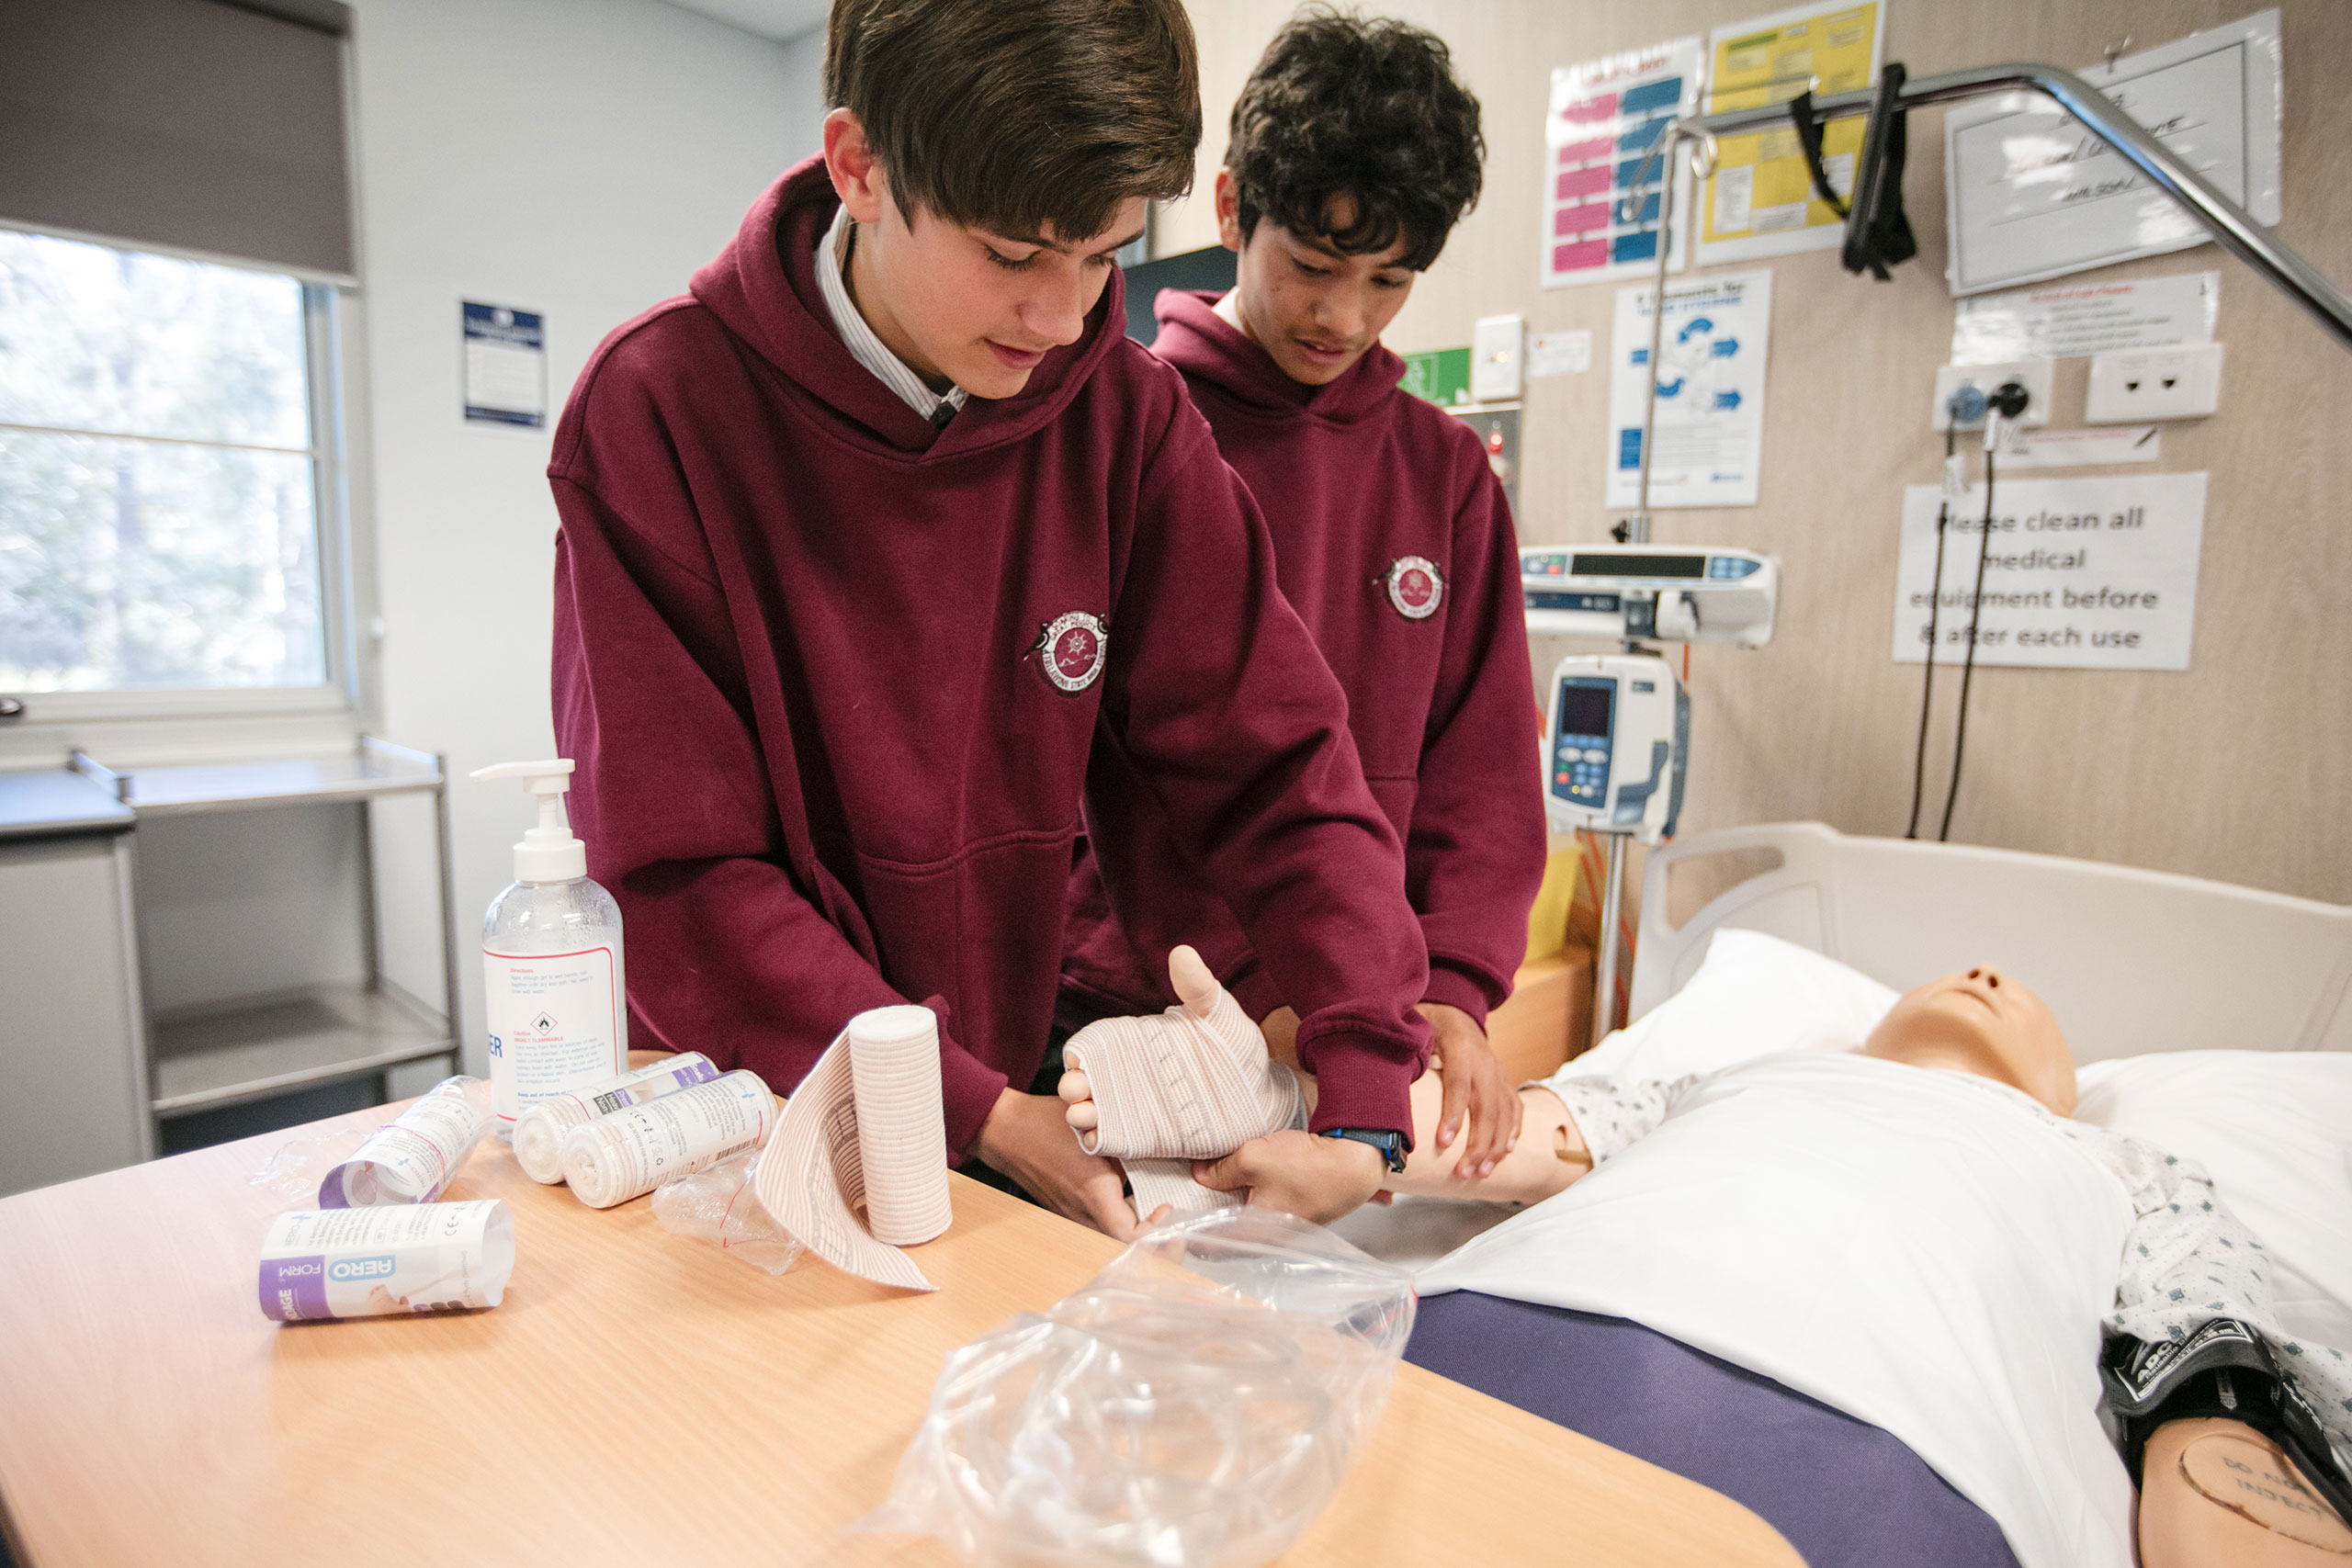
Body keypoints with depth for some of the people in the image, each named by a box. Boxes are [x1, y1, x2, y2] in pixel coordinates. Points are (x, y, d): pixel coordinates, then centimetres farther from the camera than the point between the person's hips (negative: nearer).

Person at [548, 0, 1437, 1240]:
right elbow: (675, 876, -16)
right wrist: (979, 1114, -21)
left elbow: (1272, 760, -8)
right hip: (752, 1122, -1)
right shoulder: (659, 411, -15)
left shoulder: (1123, 412, -6)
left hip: (1023, 1092, 2)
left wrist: (1365, 1107, -18)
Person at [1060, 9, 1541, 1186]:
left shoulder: (1447, 471, 7)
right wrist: (1261, 994, -17)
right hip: (1136, 1018, -3)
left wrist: (1449, 988, -8)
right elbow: (1107, 751, -11)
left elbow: (1481, 758, 5)